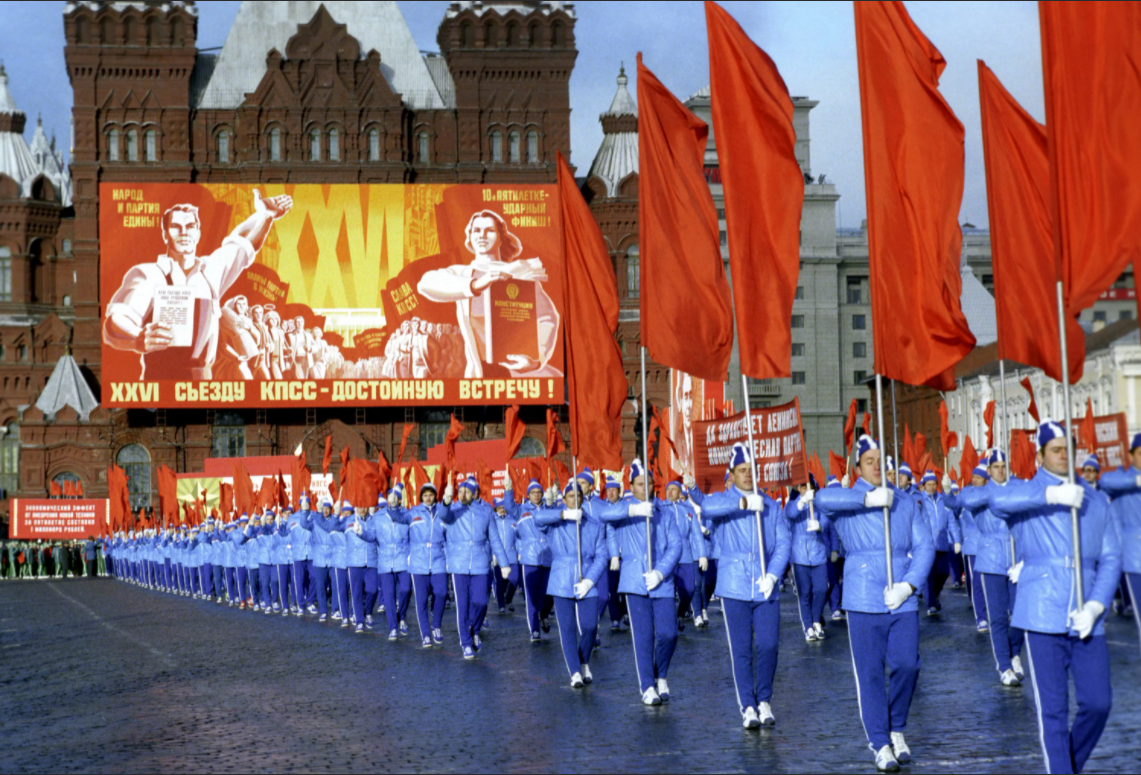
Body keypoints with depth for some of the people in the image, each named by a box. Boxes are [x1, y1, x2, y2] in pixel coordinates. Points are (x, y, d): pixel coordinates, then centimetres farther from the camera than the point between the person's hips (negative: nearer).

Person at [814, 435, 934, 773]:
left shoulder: (905, 502, 12)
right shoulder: (848, 501, 3)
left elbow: (924, 545, 6)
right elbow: (824, 498, -21)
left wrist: (909, 584, -8)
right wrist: (868, 498, -26)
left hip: (902, 599, 2)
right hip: (864, 600, -2)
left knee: (907, 665, -3)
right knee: (870, 673, -1)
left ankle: (897, 729, 21)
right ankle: (881, 744, 9)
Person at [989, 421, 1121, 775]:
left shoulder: (1096, 500, 14)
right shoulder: (1027, 495, 4)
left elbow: (1110, 558, 8)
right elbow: (997, 500, -21)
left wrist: (1095, 606, -8)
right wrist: (1053, 494, -29)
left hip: (1087, 621, 3)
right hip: (1044, 617, -3)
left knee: (1098, 703, 2)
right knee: (1053, 709, -2)